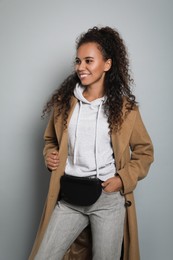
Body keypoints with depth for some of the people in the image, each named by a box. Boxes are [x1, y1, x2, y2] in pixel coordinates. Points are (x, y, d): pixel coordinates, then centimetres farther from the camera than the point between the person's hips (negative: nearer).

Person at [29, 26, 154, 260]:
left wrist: (123, 179, -8)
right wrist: (49, 156, -2)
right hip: (69, 196, 2)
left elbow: (144, 151, 6)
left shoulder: (125, 107, -3)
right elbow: (50, 139, 19)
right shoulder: (64, 102, 4)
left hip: (110, 198, -2)